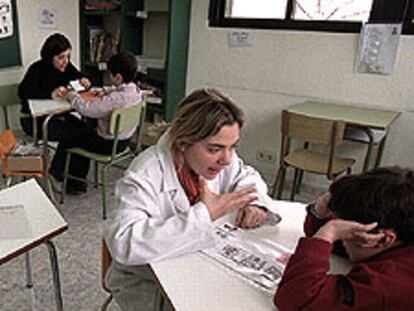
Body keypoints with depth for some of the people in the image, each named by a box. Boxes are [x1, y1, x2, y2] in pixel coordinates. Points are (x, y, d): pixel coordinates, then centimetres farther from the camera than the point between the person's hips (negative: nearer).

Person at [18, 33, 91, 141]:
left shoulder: (66, 66, 0)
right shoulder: (37, 69, -15)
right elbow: (23, 92, -27)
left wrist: (84, 81, -14)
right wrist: (51, 93, -41)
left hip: (58, 115, 6)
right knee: (70, 134, -25)